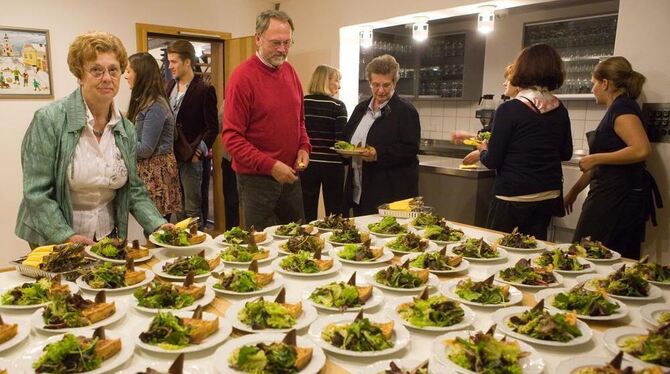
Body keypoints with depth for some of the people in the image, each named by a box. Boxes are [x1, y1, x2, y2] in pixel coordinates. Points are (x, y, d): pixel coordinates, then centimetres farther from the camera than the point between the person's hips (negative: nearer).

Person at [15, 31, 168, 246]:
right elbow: (36, 192, -16)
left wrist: (158, 225, -10)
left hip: (108, 237, 4)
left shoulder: (126, 129, -1)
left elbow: (134, 191, 3)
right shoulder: (48, 120, -15)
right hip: (53, 242, -4)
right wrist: (67, 236, -24)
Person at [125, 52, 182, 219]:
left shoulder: (155, 106, -17)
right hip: (145, 169, 9)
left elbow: (146, 149, -17)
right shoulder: (143, 101, 12)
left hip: (156, 171, -9)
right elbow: (136, 136, 15)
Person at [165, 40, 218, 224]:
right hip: (170, 155, 6)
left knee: (192, 209, 1)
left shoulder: (204, 90, -9)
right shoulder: (169, 86, 12)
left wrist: (198, 152, -15)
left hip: (190, 157, -6)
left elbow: (212, 127, -10)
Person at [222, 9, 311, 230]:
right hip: (257, 180, -6)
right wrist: (270, 166, -21)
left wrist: (304, 147, 0)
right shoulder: (243, 77, -13)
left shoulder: (290, 71, 7)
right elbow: (232, 138, -16)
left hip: (290, 176, 6)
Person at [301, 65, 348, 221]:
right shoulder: (337, 106, -7)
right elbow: (341, 142, -12)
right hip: (332, 166, -3)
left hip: (307, 164, 3)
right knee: (334, 213, 9)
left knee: (307, 214, 8)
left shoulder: (302, 103, 2)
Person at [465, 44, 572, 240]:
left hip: (514, 196, -5)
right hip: (549, 195, 6)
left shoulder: (509, 109, -16)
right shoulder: (560, 111, 1)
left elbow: (492, 161, -14)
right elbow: (565, 153, 12)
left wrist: (483, 151, 7)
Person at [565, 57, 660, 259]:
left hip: (616, 199, -10)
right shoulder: (617, 109, 19)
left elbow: (642, 149, -25)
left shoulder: (622, 108, -9)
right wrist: (574, 191, 26)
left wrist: (596, 158, -16)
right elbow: (602, 164, 24)